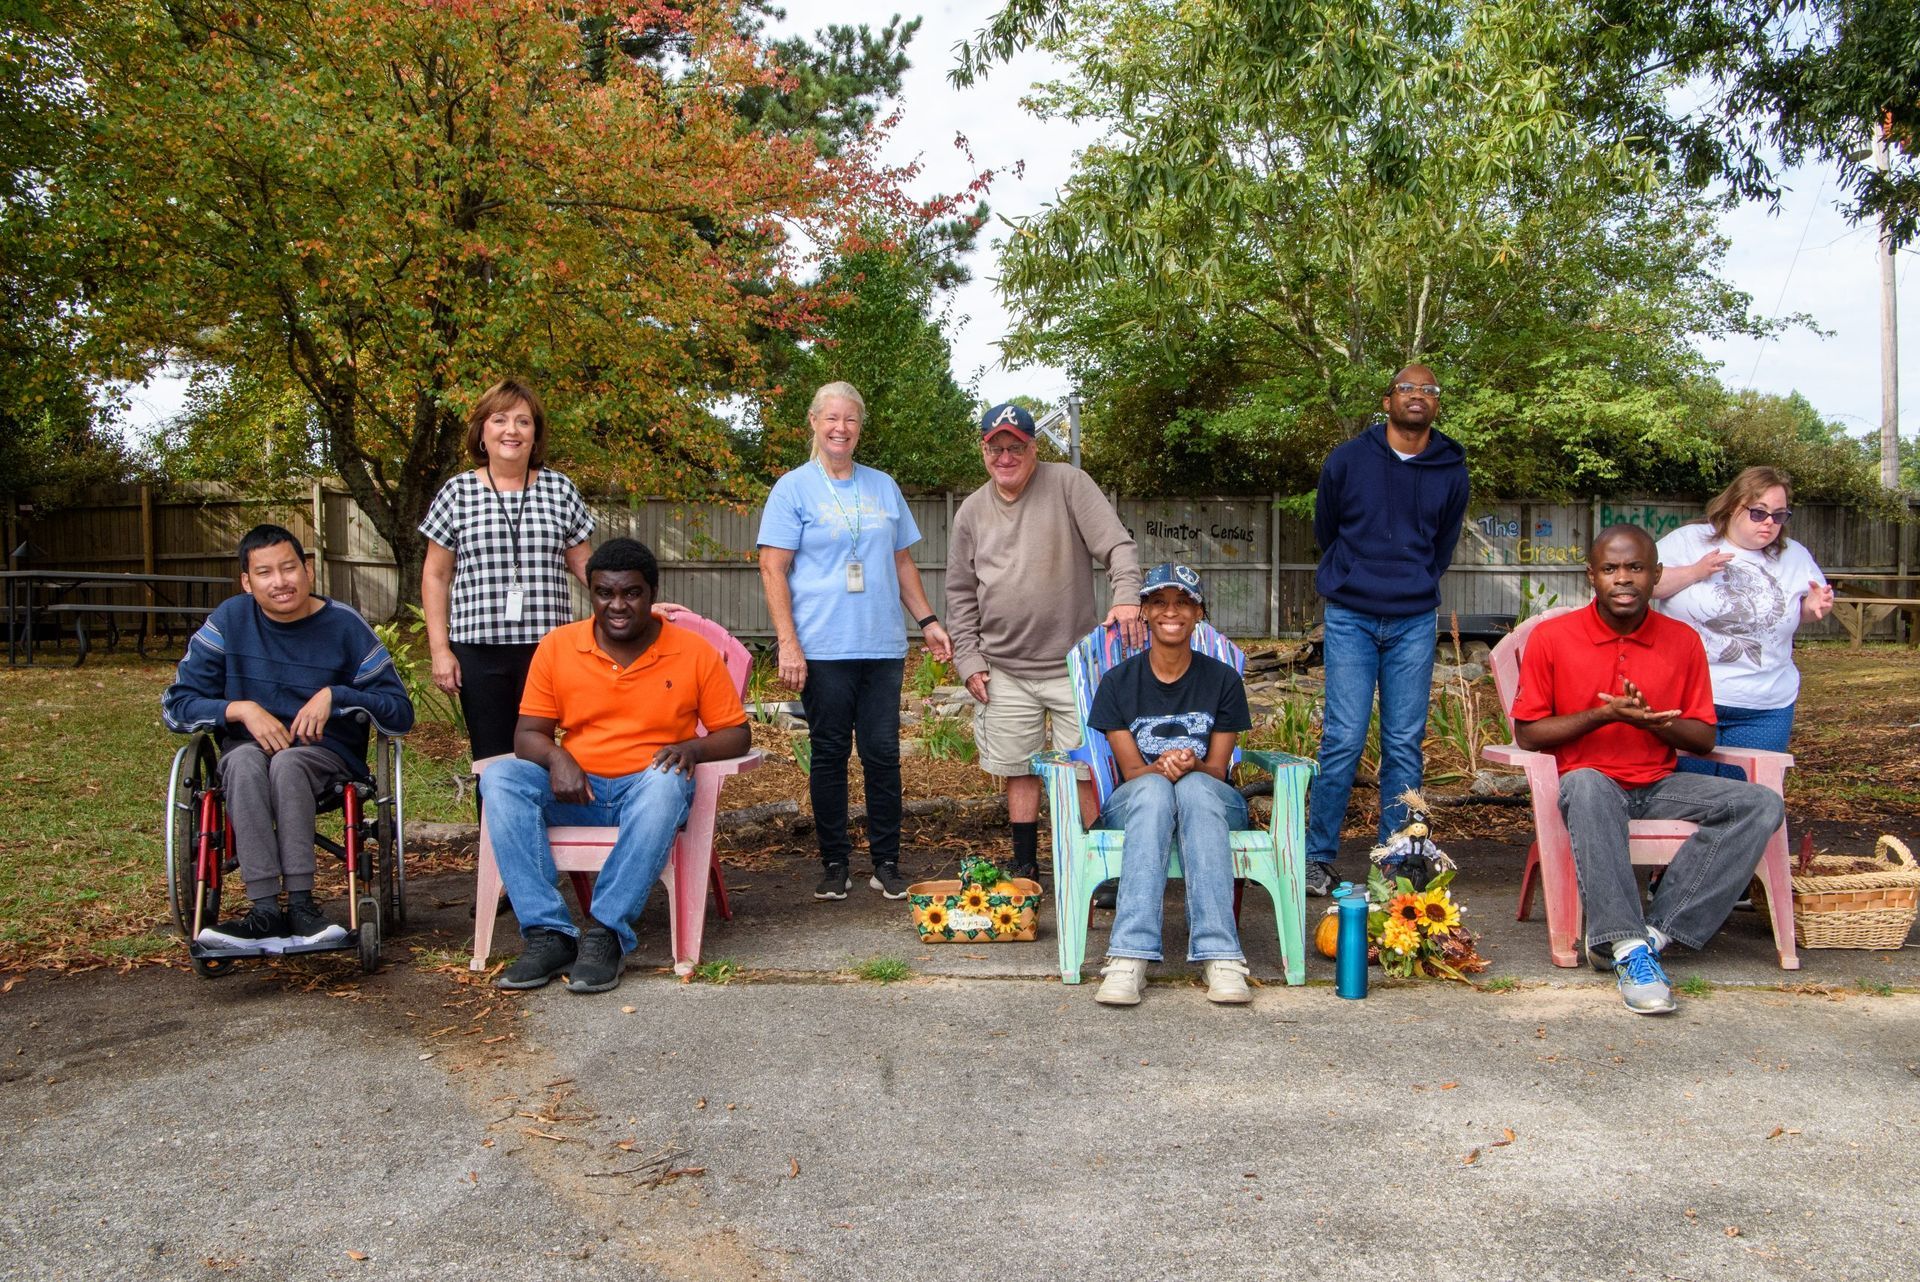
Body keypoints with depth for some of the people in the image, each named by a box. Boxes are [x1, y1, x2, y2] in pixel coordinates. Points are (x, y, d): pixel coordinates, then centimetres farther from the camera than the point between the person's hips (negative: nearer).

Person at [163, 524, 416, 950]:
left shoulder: (345, 626, -1)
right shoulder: (230, 620, 3)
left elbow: (400, 713, -1)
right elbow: (176, 705, 3)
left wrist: (335, 696, -16)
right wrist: (242, 709, -14)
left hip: (327, 754, -1)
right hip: (249, 749, 2)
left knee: (287, 763, -36)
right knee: (244, 760, -35)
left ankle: (300, 905, -40)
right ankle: (266, 910, -43)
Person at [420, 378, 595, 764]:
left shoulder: (560, 490, 8)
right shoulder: (458, 493, 6)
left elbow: (583, 564, 12)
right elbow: (436, 577, 9)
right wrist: (439, 649, 2)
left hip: (546, 647, 0)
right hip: (479, 648, 0)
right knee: (491, 759, 3)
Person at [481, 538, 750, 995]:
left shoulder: (695, 653, 1)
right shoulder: (557, 646, 5)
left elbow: (736, 734, 5)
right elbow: (528, 734, 6)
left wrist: (693, 748, -17)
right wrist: (556, 757, -18)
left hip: (647, 792, -2)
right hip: (575, 791, 2)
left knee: (666, 782, -37)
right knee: (500, 778, -25)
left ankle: (606, 933, -34)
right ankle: (549, 934, -30)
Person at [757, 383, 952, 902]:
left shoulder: (883, 486, 15)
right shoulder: (793, 488, 2)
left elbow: (903, 562, 21)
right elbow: (773, 569, -3)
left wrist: (927, 620, 12)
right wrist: (788, 643, -12)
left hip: (883, 646, 3)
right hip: (823, 648, -3)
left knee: (883, 753, 3)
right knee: (830, 754, 3)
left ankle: (886, 864, 12)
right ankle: (834, 864, 14)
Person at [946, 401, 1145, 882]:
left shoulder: (1068, 484, -2)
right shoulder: (971, 512, 8)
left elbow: (1118, 545, -9)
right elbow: (960, 594, 13)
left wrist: (1126, 597, -26)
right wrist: (968, 660, 5)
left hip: (1075, 662, -3)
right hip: (1004, 670, 3)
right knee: (1019, 771, 10)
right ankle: (1025, 867, 22)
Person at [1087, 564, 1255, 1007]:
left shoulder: (1223, 680, 3)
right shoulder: (1119, 681, 2)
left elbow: (1216, 770, -1)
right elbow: (1131, 769, -4)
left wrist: (1191, 766, -25)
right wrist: (1160, 769, -28)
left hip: (1210, 802, 0)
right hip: (1136, 803, 0)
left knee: (1195, 787, -37)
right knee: (1153, 788, -37)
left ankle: (1219, 956, -45)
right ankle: (1130, 957, -47)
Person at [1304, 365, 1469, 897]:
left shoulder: (1452, 472, 6)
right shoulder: (1346, 460, 0)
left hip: (1415, 621, 2)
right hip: (1350, 618, -2)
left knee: (1405, 744, 3)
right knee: (1344, 739, -6)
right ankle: (1319, 857, 5)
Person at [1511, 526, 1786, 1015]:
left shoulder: (1683, 641, 5)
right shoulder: (1551, 638, -4)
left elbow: (1704, 739, 8)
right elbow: (1526, 734, -3)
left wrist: (1654, 720, -14)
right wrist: (1603, 715, -16)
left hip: (1660, 786, 4)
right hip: (1591, 783, -4)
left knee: (1761, 805, -20)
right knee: (1585, 787, -39)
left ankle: (1655, 929, -27)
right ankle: (1627, 946, -40)